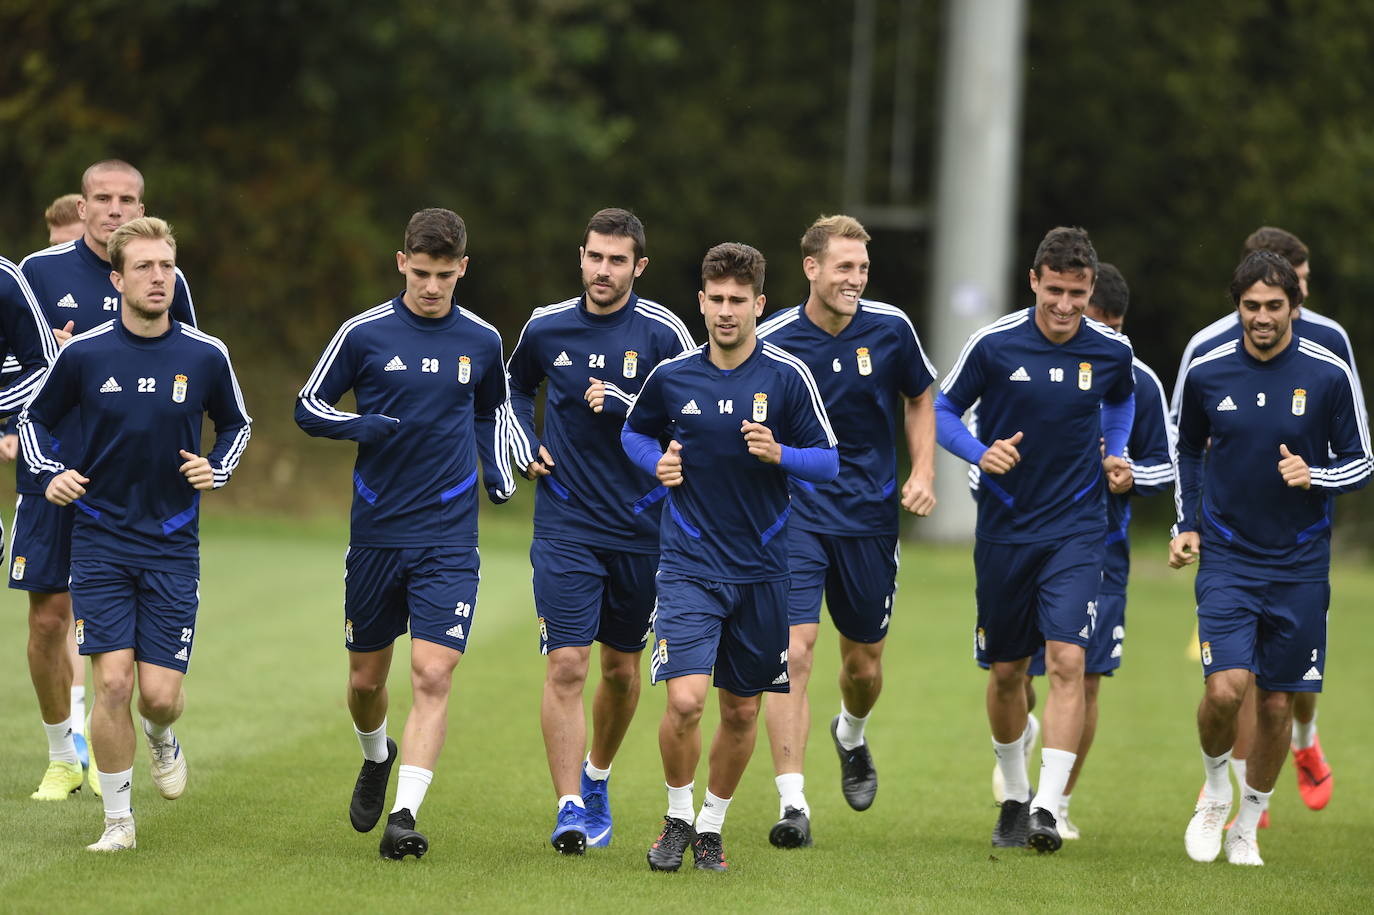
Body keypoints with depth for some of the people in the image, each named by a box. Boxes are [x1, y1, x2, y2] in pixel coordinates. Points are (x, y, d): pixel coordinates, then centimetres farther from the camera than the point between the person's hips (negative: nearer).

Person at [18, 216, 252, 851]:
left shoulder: (205, 356, -2)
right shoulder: (84, 354, -5)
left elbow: (236, 424, 16)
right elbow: (34, 419, 10)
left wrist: (216, 470, -2)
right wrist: (50, 474, -7)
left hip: (173, 545, 1)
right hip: (100, 539, -1)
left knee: (160, 694, -4)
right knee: (113, 681, -12)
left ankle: (161, 737, 35)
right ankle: (118, 819, 5)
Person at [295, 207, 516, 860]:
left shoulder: (482, 341, 4)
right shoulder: (364, 334, -3)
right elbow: (309, 406, 4)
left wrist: (497, 472, 6)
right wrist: (362, 426, -16)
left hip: (449, 537, 0)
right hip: (376, 531, 0)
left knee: (433, 675, -14)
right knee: (366, 676, 12)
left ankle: (404, 816, -16)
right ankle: (376, 757, 44)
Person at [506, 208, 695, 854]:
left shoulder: (663, 333, -5)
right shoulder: (547, 328, 2)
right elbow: (515, 386, 23)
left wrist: (619, 403, -18)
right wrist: (525, 449, 8)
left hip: (640, 527, 0)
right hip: (566, 526, 0)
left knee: (622, 667, 13)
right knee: (566, 664, -12)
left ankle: (597, 778, 37)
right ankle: (571, 810, -12)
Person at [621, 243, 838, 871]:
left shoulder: (788, 376, -4)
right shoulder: (671, 376, -1)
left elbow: (828, 462, -1)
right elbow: (635, 431, 18)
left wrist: (778, 453, -20)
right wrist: (658, 461, -3)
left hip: (760, 569, 1)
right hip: (690, 563, -1)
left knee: (742, 711, 9)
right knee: (685, 699, -16)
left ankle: (712, 825, 30)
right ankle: (678, 817, 7)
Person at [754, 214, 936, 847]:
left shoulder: (890, 330, -4)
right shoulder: (772, 340, -10)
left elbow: (920, 399, 13)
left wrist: (923, 473, 1)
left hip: (870, 516, 2)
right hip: (793, 514, -2)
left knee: (864, 664, 12)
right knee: (793, 652, -17)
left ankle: (851, 735, 48)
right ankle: (793, 805, -16)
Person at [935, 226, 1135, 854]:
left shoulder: (1111, 352, -3)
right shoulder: (993, 344, -9)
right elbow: (943, 411, 2)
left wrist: (1114, 455, 6)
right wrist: (981, 452, -16)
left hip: (1075, 530, 0)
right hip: (1005, 527, 0)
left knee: (1067, 660, -17)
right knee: (1006, 671, 10)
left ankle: (1047, 808, -18)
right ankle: (1014, 796, 31)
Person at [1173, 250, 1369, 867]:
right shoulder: (1205, 373, -3)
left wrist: (1315, 476, -18)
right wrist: (1186, 525, 7)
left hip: (1299, 566, 0)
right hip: (1226, 559, 0)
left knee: (1278, 704, 4)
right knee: (1225, 688, -17)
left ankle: (1247, 828, 24)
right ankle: (1215, 793, 12)